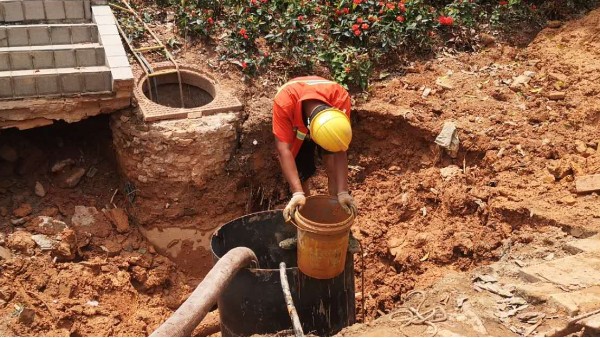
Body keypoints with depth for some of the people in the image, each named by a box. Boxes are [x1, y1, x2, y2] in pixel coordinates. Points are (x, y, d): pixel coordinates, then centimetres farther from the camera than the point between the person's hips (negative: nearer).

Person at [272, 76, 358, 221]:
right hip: (296, 126, -1)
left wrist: (343, 192, -39)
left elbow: (340, 151, -34)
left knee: (333, 167, -13)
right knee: (300, 175, -4)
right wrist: (297, 193, -51)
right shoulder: (284, 103, -45)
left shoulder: (341, 98, -40)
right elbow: (284, 149, -44)